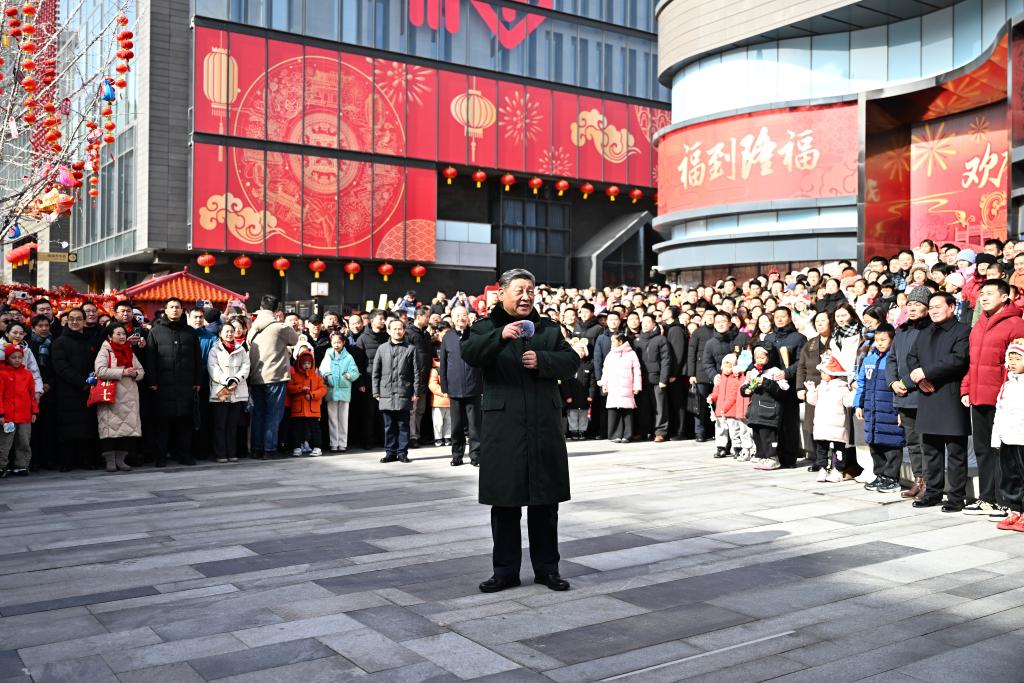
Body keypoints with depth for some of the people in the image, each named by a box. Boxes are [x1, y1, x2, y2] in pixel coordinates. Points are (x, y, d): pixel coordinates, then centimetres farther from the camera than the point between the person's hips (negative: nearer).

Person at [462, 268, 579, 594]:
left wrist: (542, 360, -12)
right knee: (505, 502, 4)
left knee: (545, 501, 8)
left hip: (545, 427, 3)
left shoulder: (549, 329, 14)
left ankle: (547, 567, 19)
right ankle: (505, 570, 15)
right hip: (504, 427, -2)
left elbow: (572, 361, 5)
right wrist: (500, 336, -32)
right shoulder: (486, 328, 4)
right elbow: (469, 353, -16)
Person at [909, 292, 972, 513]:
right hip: (928, 398, 7)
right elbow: (911, 357, 15)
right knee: (930, 450, 12)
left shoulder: (963, 331, -4)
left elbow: (958, 359, -17)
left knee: (955, 452, -2)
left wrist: (926, 371, -17)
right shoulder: (924, 333, 20)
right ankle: (933, 492, 20)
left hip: (952, 399, -7)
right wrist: (919, 376, -5)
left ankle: (956, 497, 3)